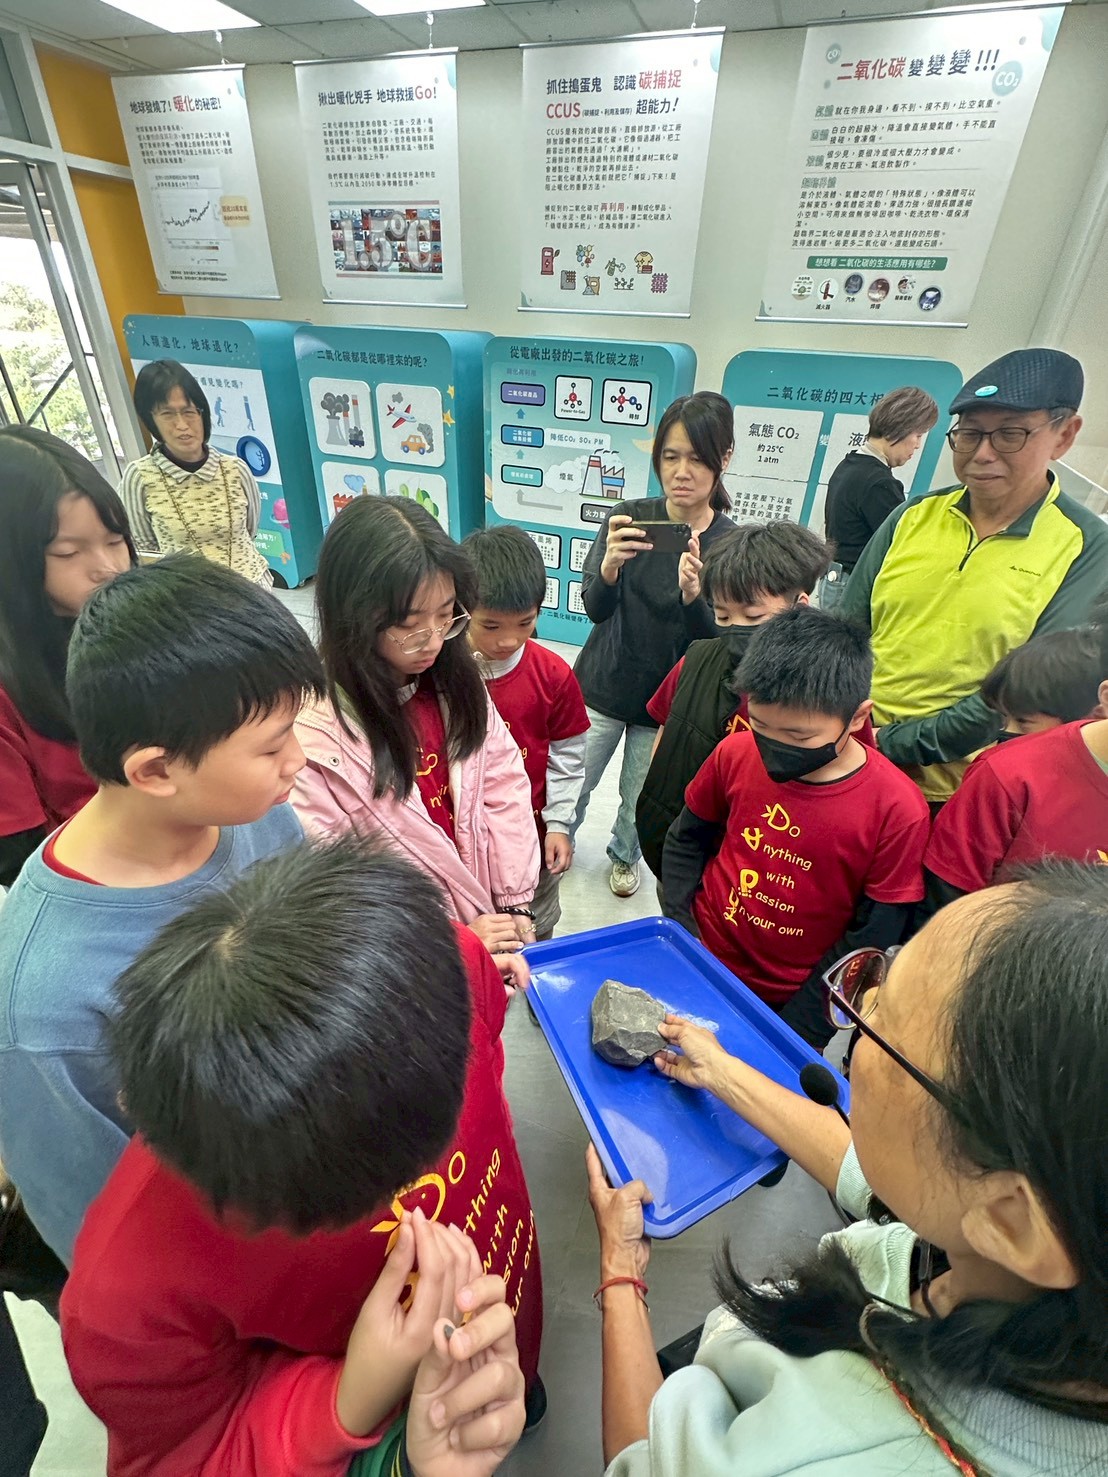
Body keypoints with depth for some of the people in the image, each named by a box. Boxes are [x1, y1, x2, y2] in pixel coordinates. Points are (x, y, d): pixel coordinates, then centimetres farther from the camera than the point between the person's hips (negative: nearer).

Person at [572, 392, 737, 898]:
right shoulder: (629, 518, -11)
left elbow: (716, 642, -16)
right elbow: (594, 609, -18)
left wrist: (692, 594, -37)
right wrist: (610, 564, -40)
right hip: (602, 688, 1)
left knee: (642, 801, 17)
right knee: (571, 787, 13)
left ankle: (624, 856, 51)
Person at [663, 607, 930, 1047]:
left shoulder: (897, 810, -21)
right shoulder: (735, 753, -14)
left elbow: (869, 943, -14)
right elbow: (686, 840, 2)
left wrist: (792, 1037, -14)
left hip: (788, 1002, -2)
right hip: (697, 965, 3)